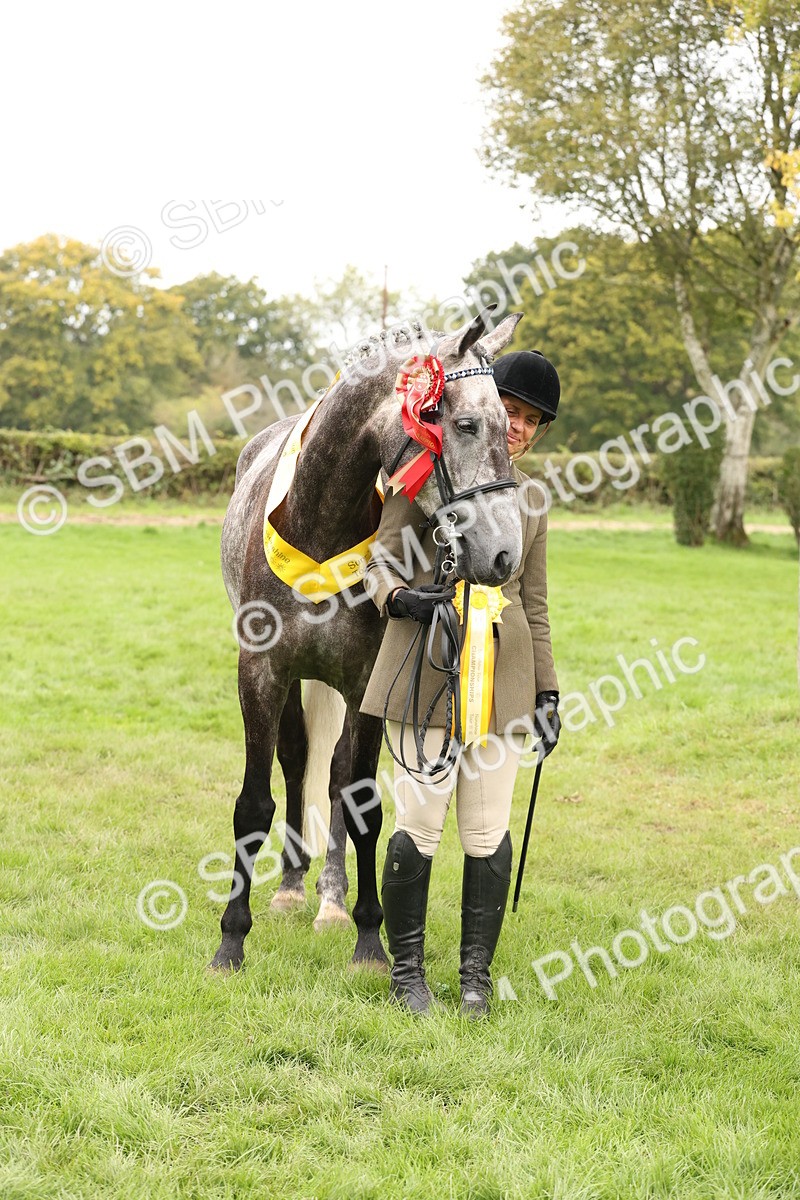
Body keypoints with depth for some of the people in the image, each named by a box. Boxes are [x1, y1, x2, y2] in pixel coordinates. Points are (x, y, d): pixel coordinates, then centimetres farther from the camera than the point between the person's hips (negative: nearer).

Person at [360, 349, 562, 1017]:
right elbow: (382, 557, 0)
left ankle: (477, 973, 14)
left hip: (501, 674, 4)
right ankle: (407, 969, 11)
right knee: (419, 824, -4)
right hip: (426, 667, -3)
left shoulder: (533, 499, 15)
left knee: (489, 832, 2)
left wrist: (548, 691, 14)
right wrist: (399, 596, -22)